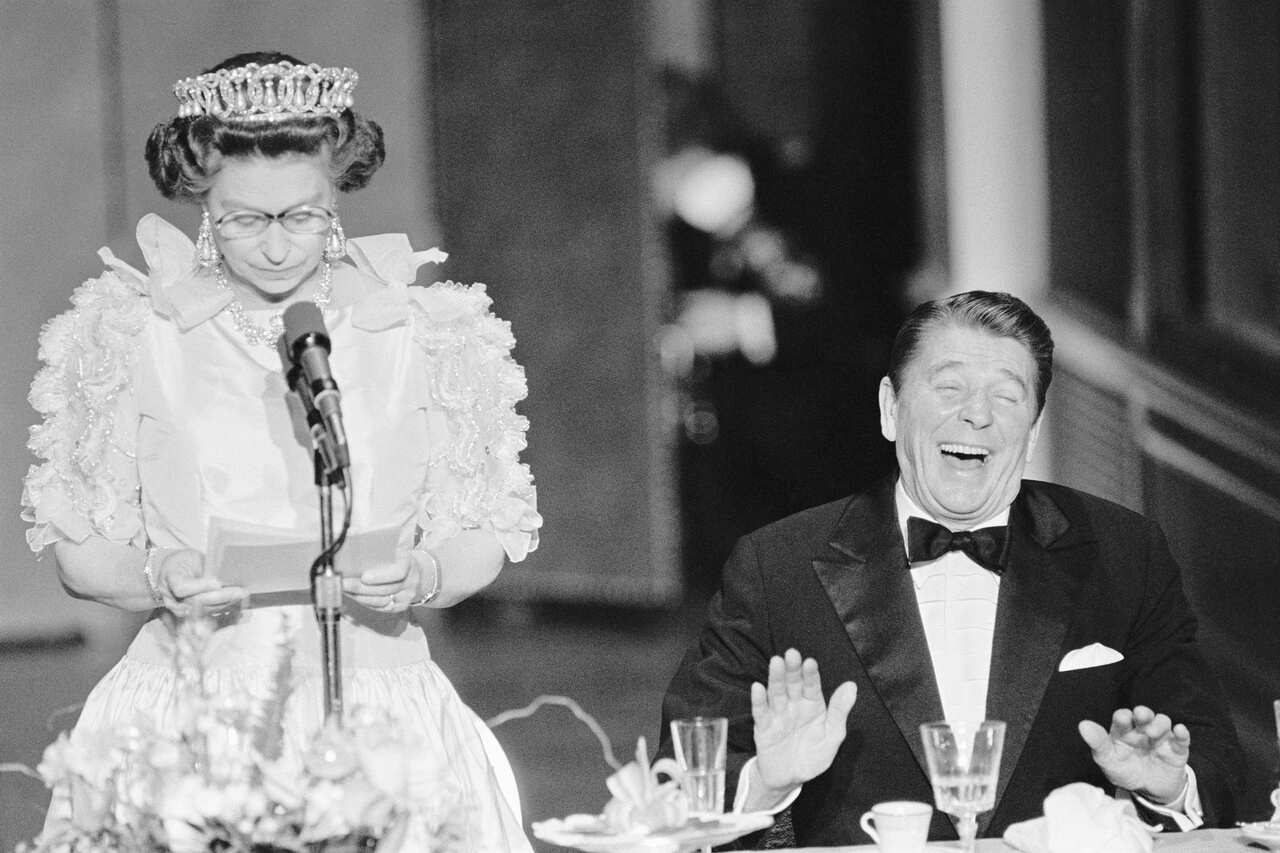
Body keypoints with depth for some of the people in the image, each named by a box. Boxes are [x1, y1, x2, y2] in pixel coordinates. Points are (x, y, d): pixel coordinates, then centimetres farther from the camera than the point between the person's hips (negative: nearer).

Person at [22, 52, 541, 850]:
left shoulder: (424, 335, 6)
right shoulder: (129, 335, 5)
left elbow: (484, 536, 11)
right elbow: (77, 549, 8)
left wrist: (420, 578, -11)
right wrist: (157, 578, -13)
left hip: (379, 707, 0)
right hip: (188, 712, 0)